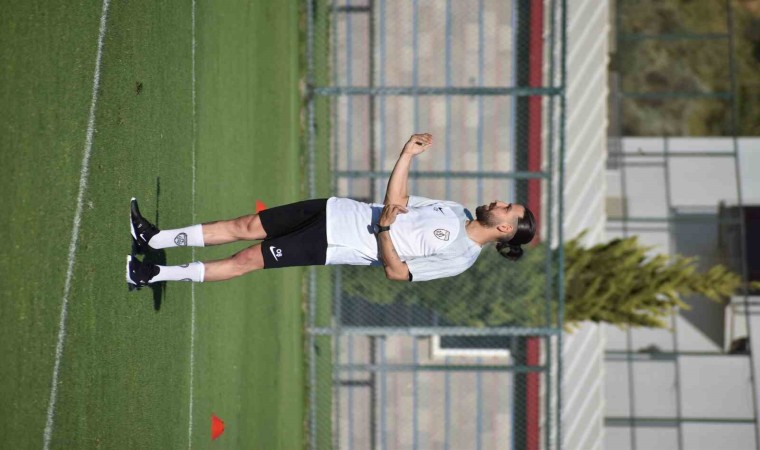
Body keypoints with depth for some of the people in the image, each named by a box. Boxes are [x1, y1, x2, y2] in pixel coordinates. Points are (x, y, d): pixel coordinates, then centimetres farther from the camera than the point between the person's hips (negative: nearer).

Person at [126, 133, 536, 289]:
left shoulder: (457, 258, -14)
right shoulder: (455, 212, 9)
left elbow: (396, 271, -18)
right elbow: (396, 201, 14)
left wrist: (384, 229, -30)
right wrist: (407, 155, 2)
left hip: (336, 245, -7)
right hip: (338, 211, 7)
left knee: (248, 259, -10)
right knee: (247, 227, 2)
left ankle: (155, 275, -3)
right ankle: (155, 239, 11)